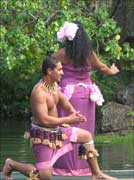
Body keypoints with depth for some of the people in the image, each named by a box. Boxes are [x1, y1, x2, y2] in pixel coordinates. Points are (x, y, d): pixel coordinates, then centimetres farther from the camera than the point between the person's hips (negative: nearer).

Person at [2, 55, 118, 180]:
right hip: (43, 135, -9)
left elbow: (64, 103, 15)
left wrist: (74, 113, -8)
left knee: (87, 136, 12)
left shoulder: (54, 85, 2)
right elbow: (44, 120, -31)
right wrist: (68, 120, -24)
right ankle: (11, 164, 10)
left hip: (56, 130, 9)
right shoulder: (39, 91, -26)